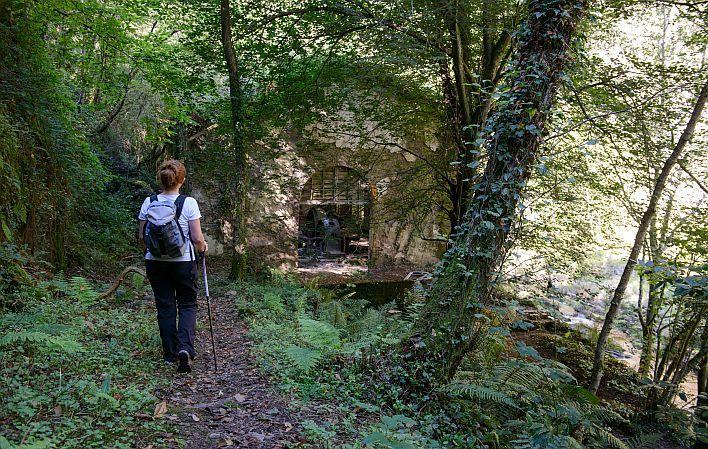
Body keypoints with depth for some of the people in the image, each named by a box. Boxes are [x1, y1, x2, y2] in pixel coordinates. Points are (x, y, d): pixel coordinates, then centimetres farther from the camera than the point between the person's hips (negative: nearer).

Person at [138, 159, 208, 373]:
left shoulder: (148, 203, -4)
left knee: (165, 306, 13)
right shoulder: (188, 203, -13)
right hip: (183, 262, -2)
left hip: (155, 262, 3)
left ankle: (171, 353, 19)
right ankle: (185, 347, -9)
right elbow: (197, 238, -12)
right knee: (188, 305, 12)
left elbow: (142, 237, 2)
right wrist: (202, 247, 9)